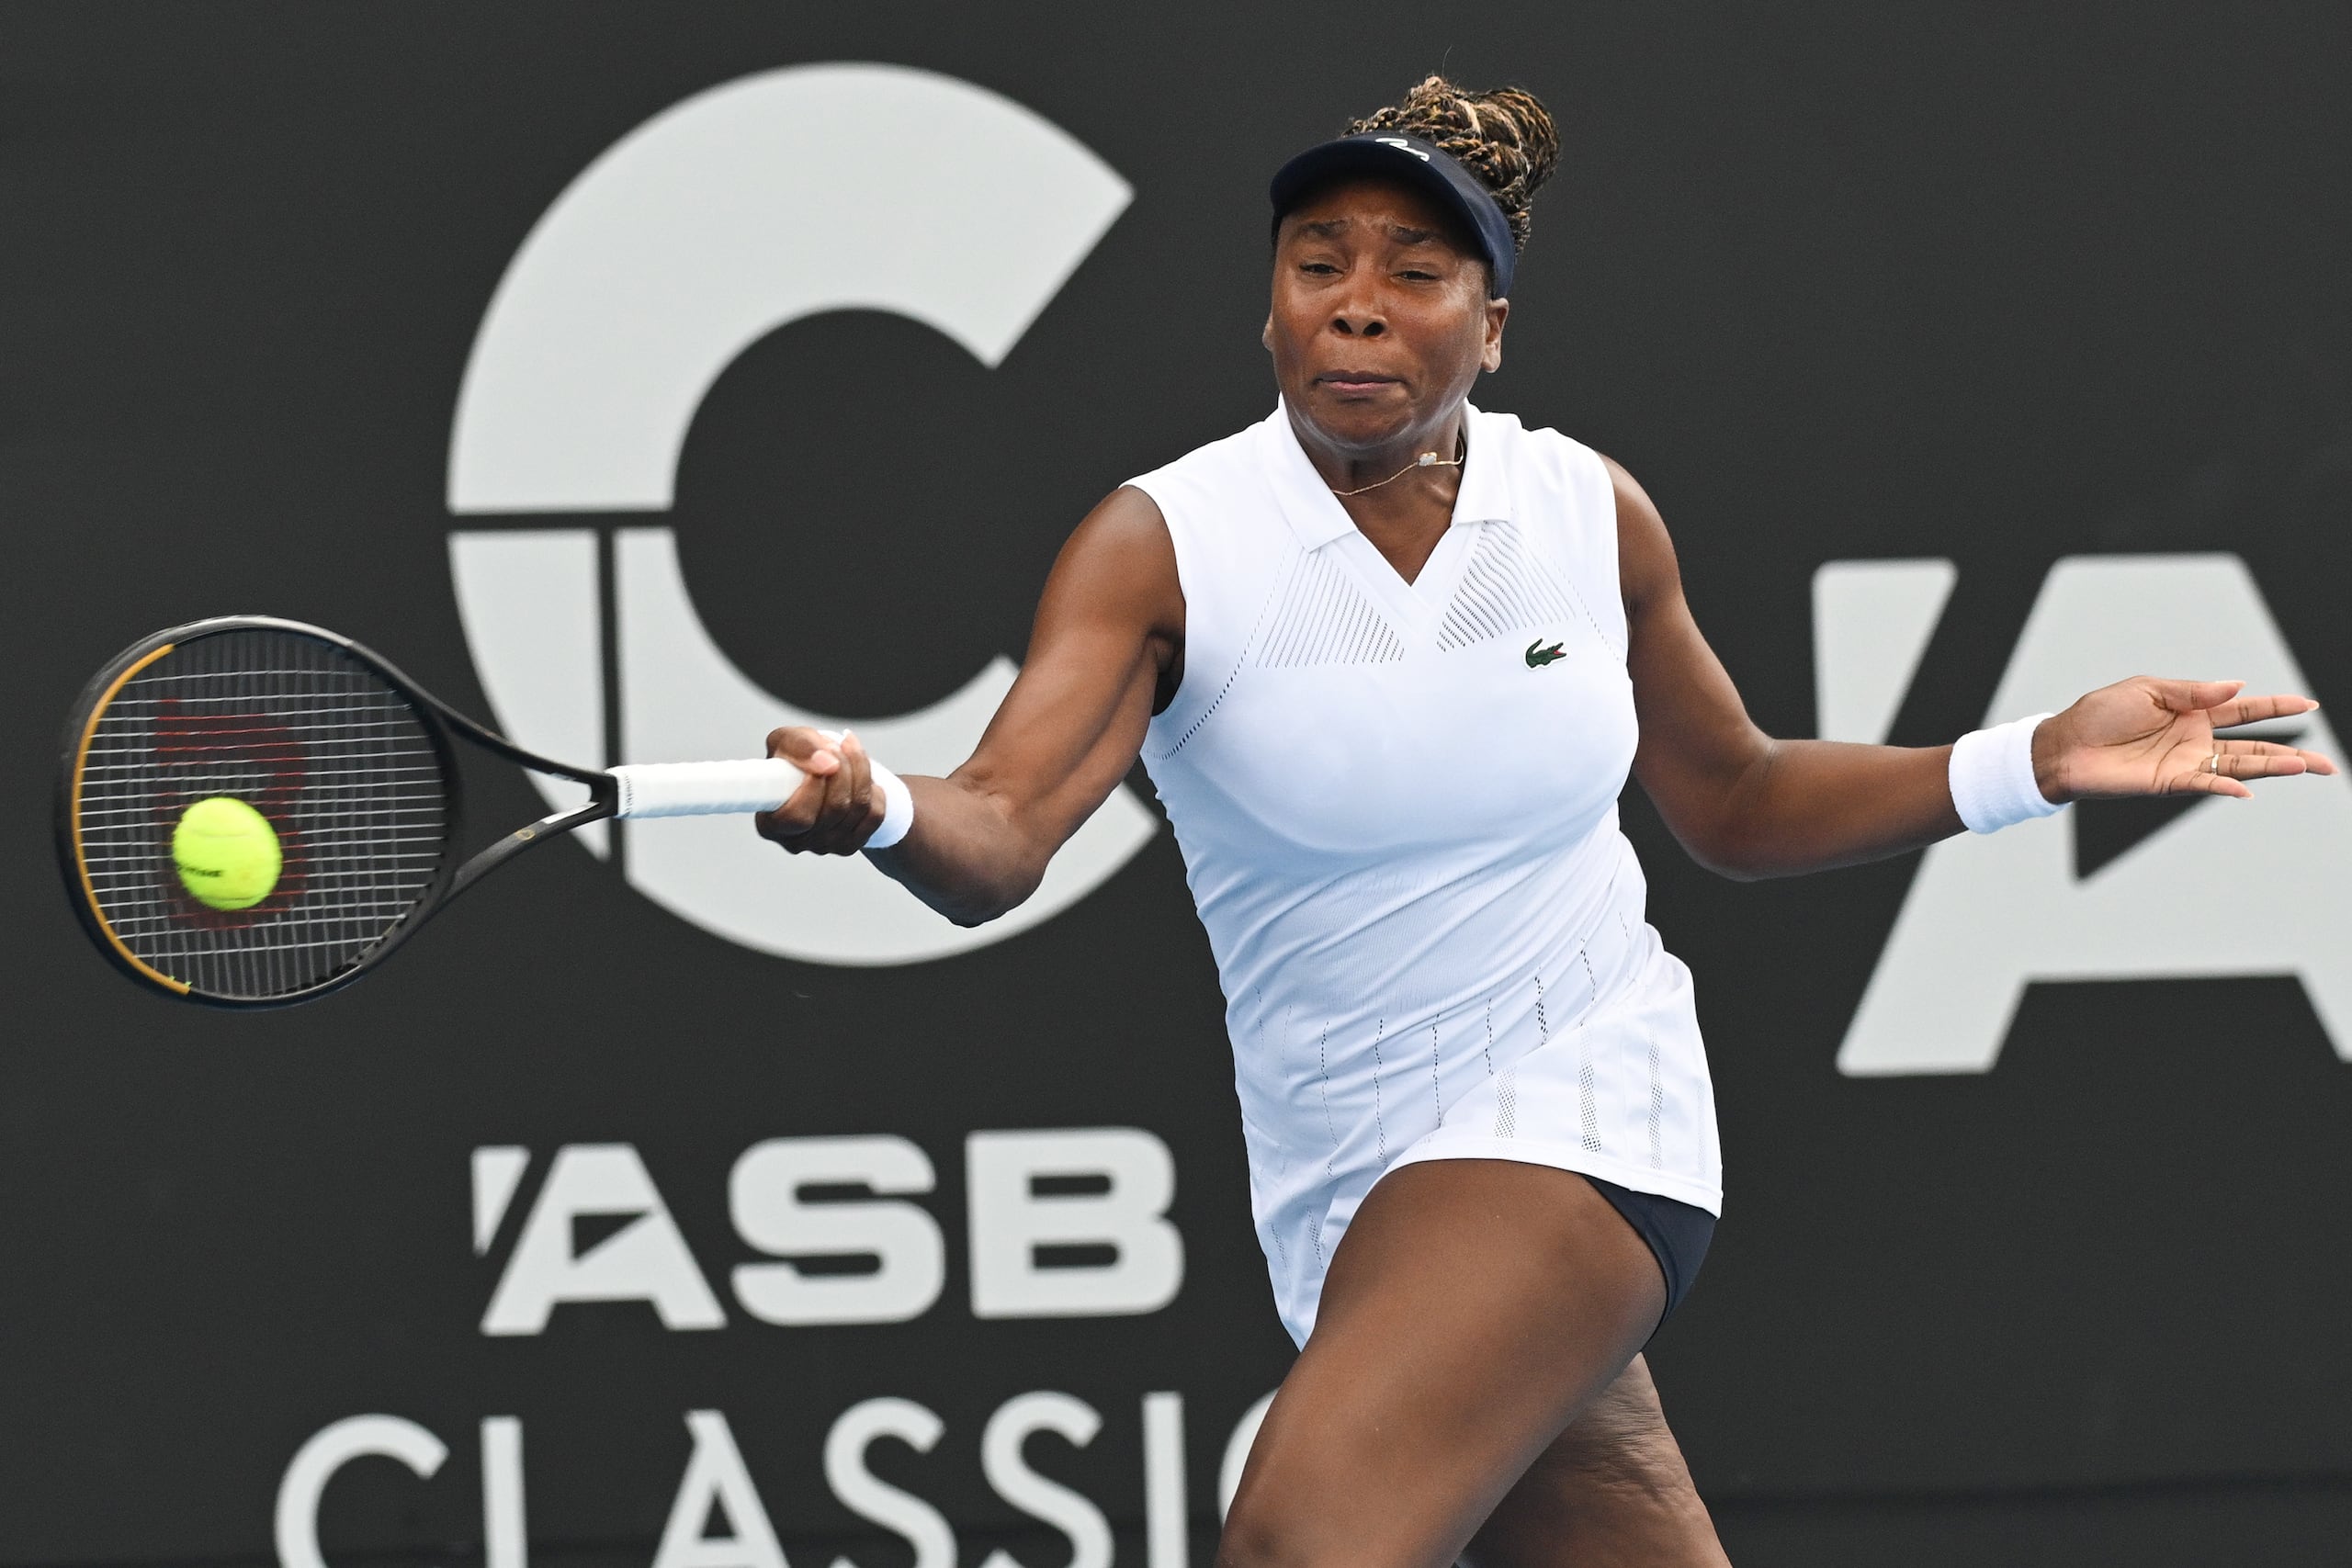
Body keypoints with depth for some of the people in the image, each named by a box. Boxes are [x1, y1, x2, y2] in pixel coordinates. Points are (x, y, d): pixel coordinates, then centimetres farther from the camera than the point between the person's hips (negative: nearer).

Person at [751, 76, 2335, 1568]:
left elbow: (1738, 805, 17)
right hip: (1354, 1185, 1)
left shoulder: (1593, 515, 1)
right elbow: (999, 837, -21)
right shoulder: (1165, 546, -7)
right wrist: (878, 806, -44)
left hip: (1576, 1116, -1)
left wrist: (2042, 761, 6)